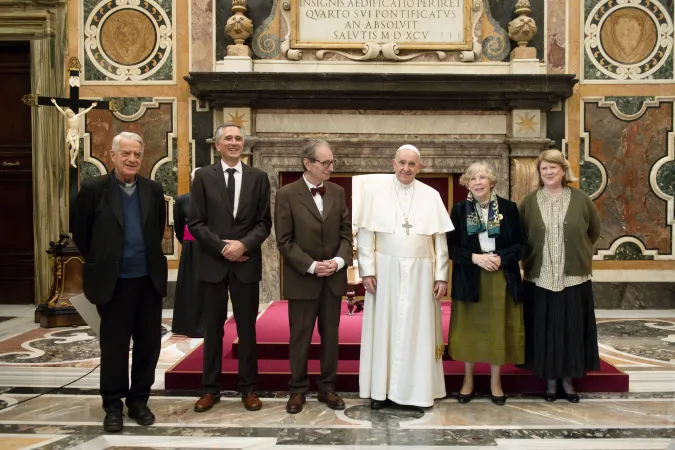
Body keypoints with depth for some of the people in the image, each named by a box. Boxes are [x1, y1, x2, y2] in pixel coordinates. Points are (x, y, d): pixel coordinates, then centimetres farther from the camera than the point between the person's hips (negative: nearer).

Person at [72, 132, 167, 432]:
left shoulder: (153, 189, 4)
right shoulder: (93, 189, -5)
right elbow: (80, 232, 3)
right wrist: (98, 263, 5)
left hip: (149, 279, 3)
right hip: (113, 281, -3)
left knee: (149, 343, 9)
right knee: (114, 346, 7)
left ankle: (138, 400, 25)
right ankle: (113, 406, 21)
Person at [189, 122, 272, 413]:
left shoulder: (258, 177, 5)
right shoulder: (203, 177, 2)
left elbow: (264, 222, 2)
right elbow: (195, 223, -2)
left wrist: (243, 244, -14)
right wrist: (222, 247, -12)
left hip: (246, 263, 0)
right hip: (213, 262, 0)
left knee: (247, 328, 7)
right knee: (213, 327, 9)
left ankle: (248, 388, 19)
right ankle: (210, 388, 20)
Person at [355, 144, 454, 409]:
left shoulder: (431, 196, 5)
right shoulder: (374, 192, 1)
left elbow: (440, 239, 4)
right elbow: (365, 234, -1)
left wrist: (441, 276, -1)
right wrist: (367, 270, -8)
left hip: (420, 273, 1)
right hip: (385, 271, -1)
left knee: (418, 330, 7)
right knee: (383, 328, 5)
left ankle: (418, 389, 18)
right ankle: (381, 388, 15)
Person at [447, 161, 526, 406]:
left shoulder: (508, 207, 0)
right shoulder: (459, 209, 0)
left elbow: (520, 244, 2)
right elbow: (450, 246, -1)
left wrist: (501, 258, -16)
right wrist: (474, 257, -17)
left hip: (502, 278, 0)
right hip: (469, 279, 0)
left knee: (498, 329, 6)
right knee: (469, 329, 7)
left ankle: (495, 381, 23)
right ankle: (468, 379, 23)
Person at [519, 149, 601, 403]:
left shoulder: (580, 199, 0)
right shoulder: (529, 202, 1)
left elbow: (594, 231, 14)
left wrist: (577, 252, 15)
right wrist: (530, 258, 6)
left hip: (574, 278, 0)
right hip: (540, 279, 0)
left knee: (571, 328, 7)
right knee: (545, 330, 5)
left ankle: (568, 379, 23)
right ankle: (551, 380, 20)